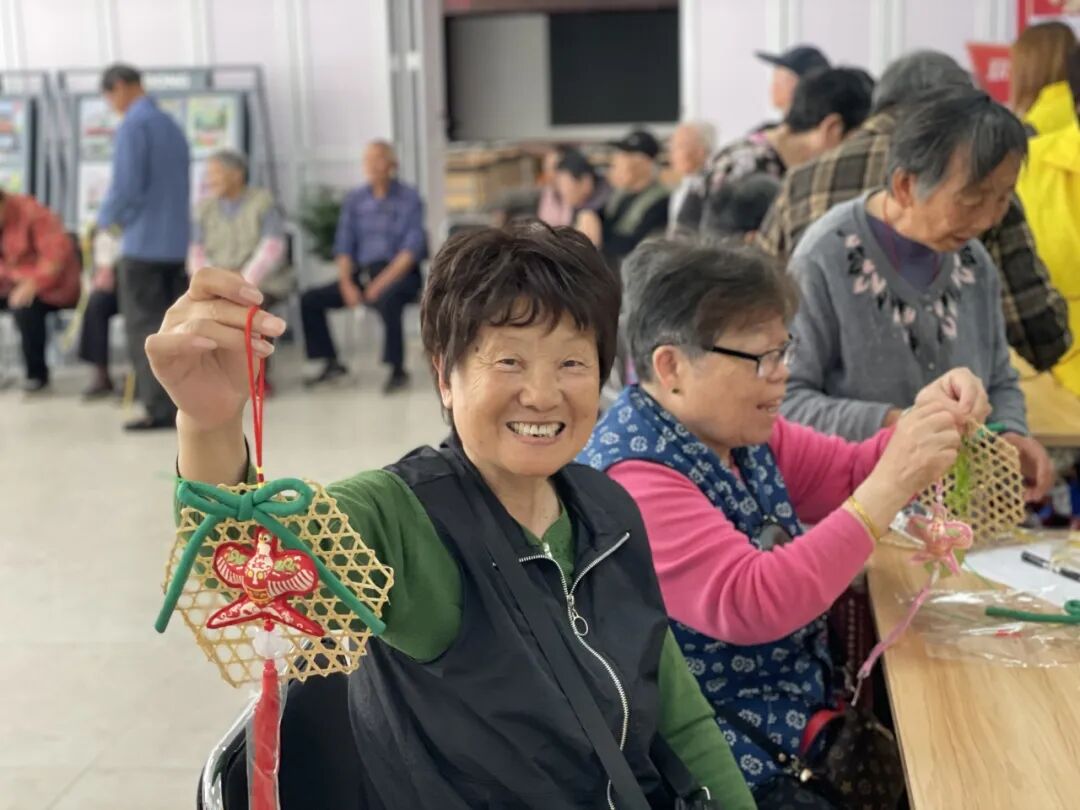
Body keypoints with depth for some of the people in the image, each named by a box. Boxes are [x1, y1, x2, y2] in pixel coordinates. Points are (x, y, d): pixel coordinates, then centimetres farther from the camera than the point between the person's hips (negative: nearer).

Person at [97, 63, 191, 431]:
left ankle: (161, 408, -3)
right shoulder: (172, 126, 14)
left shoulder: (133, 127, -11)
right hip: (175, 240, 8)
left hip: (143, 241, -7)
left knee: (144, 328, -2)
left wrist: (105, 217, 0)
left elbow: (126, 186, -19)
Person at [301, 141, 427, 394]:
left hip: (399, 272, -6)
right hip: (361, 272, 6)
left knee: (386, 300, -39)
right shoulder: (354, 201, 14)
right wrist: (346, 284, -7)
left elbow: (412, 248, -10)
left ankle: (397, 371, -24)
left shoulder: (409, 199, -1)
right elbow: (343, 246, 11)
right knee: (310, 299, -10)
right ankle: (331, 363, 3)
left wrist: (382, 282, -20)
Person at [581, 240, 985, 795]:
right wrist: (891, 485, -31)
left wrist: (924, 421, -8)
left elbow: (848, 477, 13)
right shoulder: (633, 475, -23)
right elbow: (750, 604, -32)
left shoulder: (736, 430, 4)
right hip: (726, 753, -8)